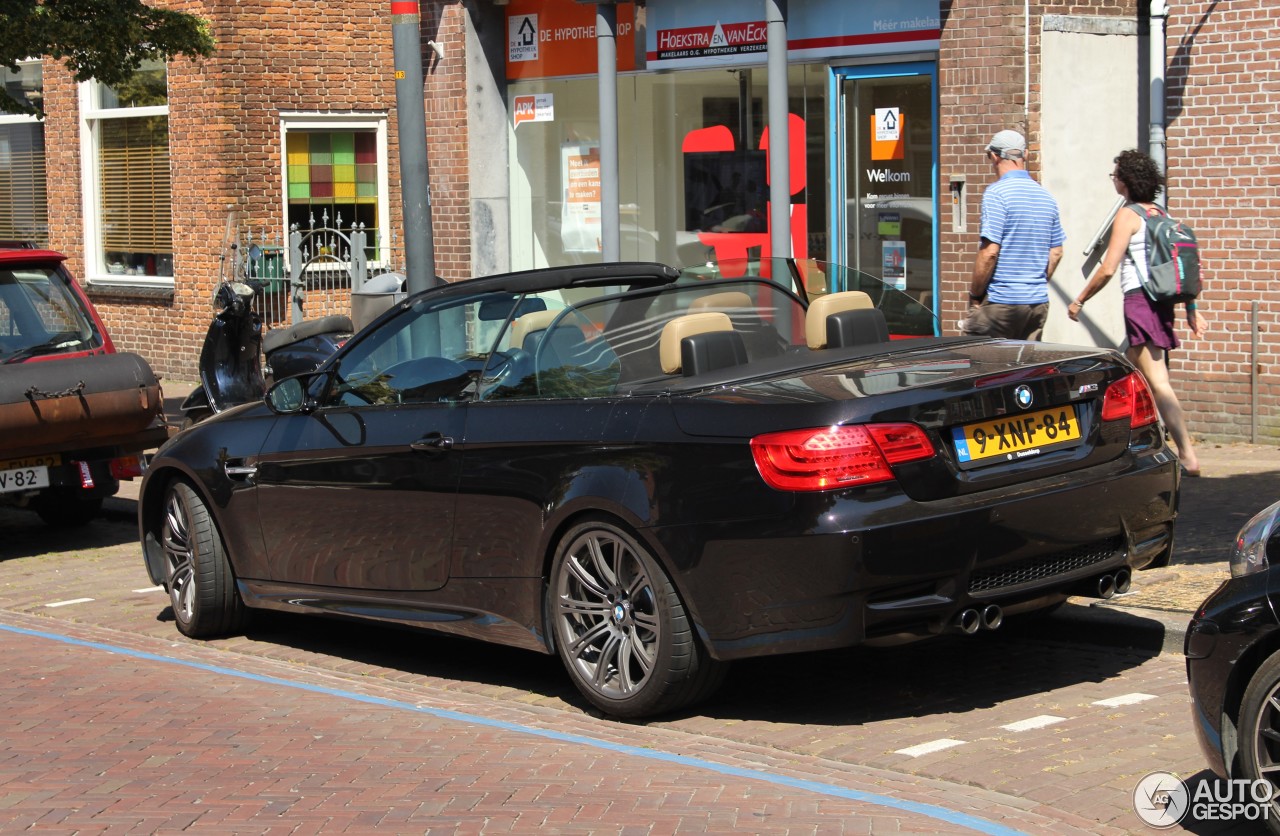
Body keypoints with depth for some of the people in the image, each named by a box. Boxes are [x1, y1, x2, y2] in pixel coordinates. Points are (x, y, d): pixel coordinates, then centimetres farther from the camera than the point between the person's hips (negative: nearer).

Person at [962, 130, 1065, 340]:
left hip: (1001, 302, -7)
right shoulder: (1046, 196, 12)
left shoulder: (996, 193, -11)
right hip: (1039, 302, 7)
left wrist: (974, 295, -7)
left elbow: (990, 251, -16)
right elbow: (1056, 253, 15)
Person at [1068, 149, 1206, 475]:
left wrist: (1079, 301, 0)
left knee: (1158, 383, -10)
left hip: (1140, 301, -8)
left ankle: (1188, 457, -17)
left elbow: (1107, 270, -11)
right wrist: (1192, 310, 19)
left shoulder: (1128, 216, -7)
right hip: (1162, 302, 8)